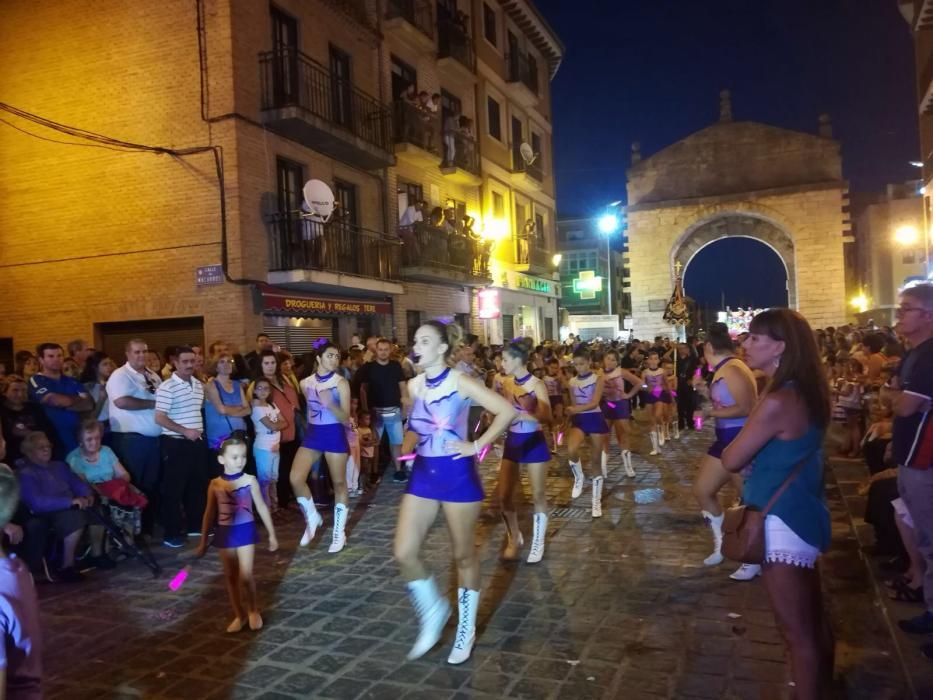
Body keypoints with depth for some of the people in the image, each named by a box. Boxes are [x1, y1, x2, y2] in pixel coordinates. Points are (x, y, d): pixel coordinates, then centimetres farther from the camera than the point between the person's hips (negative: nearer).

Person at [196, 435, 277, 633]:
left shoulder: (250, 480, -8)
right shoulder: (215, 485, -2)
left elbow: (261, 507, 0)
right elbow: (210, 513, 7)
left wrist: (272, 534, 3)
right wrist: (203, 541, 10)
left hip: (245, 530, -3)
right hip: (224, 533, 3)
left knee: (246, 576, -4)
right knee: (230, 577, 10)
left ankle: (253, 611, 20)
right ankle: (239, 615, 26)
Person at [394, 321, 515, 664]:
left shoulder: (460, 382, -13)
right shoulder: (414, 385, 4)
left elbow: (507, 411, -17)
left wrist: (477, 445, -15)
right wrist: (407, 445, 2)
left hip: (457, 474, -5)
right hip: (423, 473, 5)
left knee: (464, 555, 9)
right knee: (403, 554, -1)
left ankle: (466, 630, 28)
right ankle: (434, 612, 25)